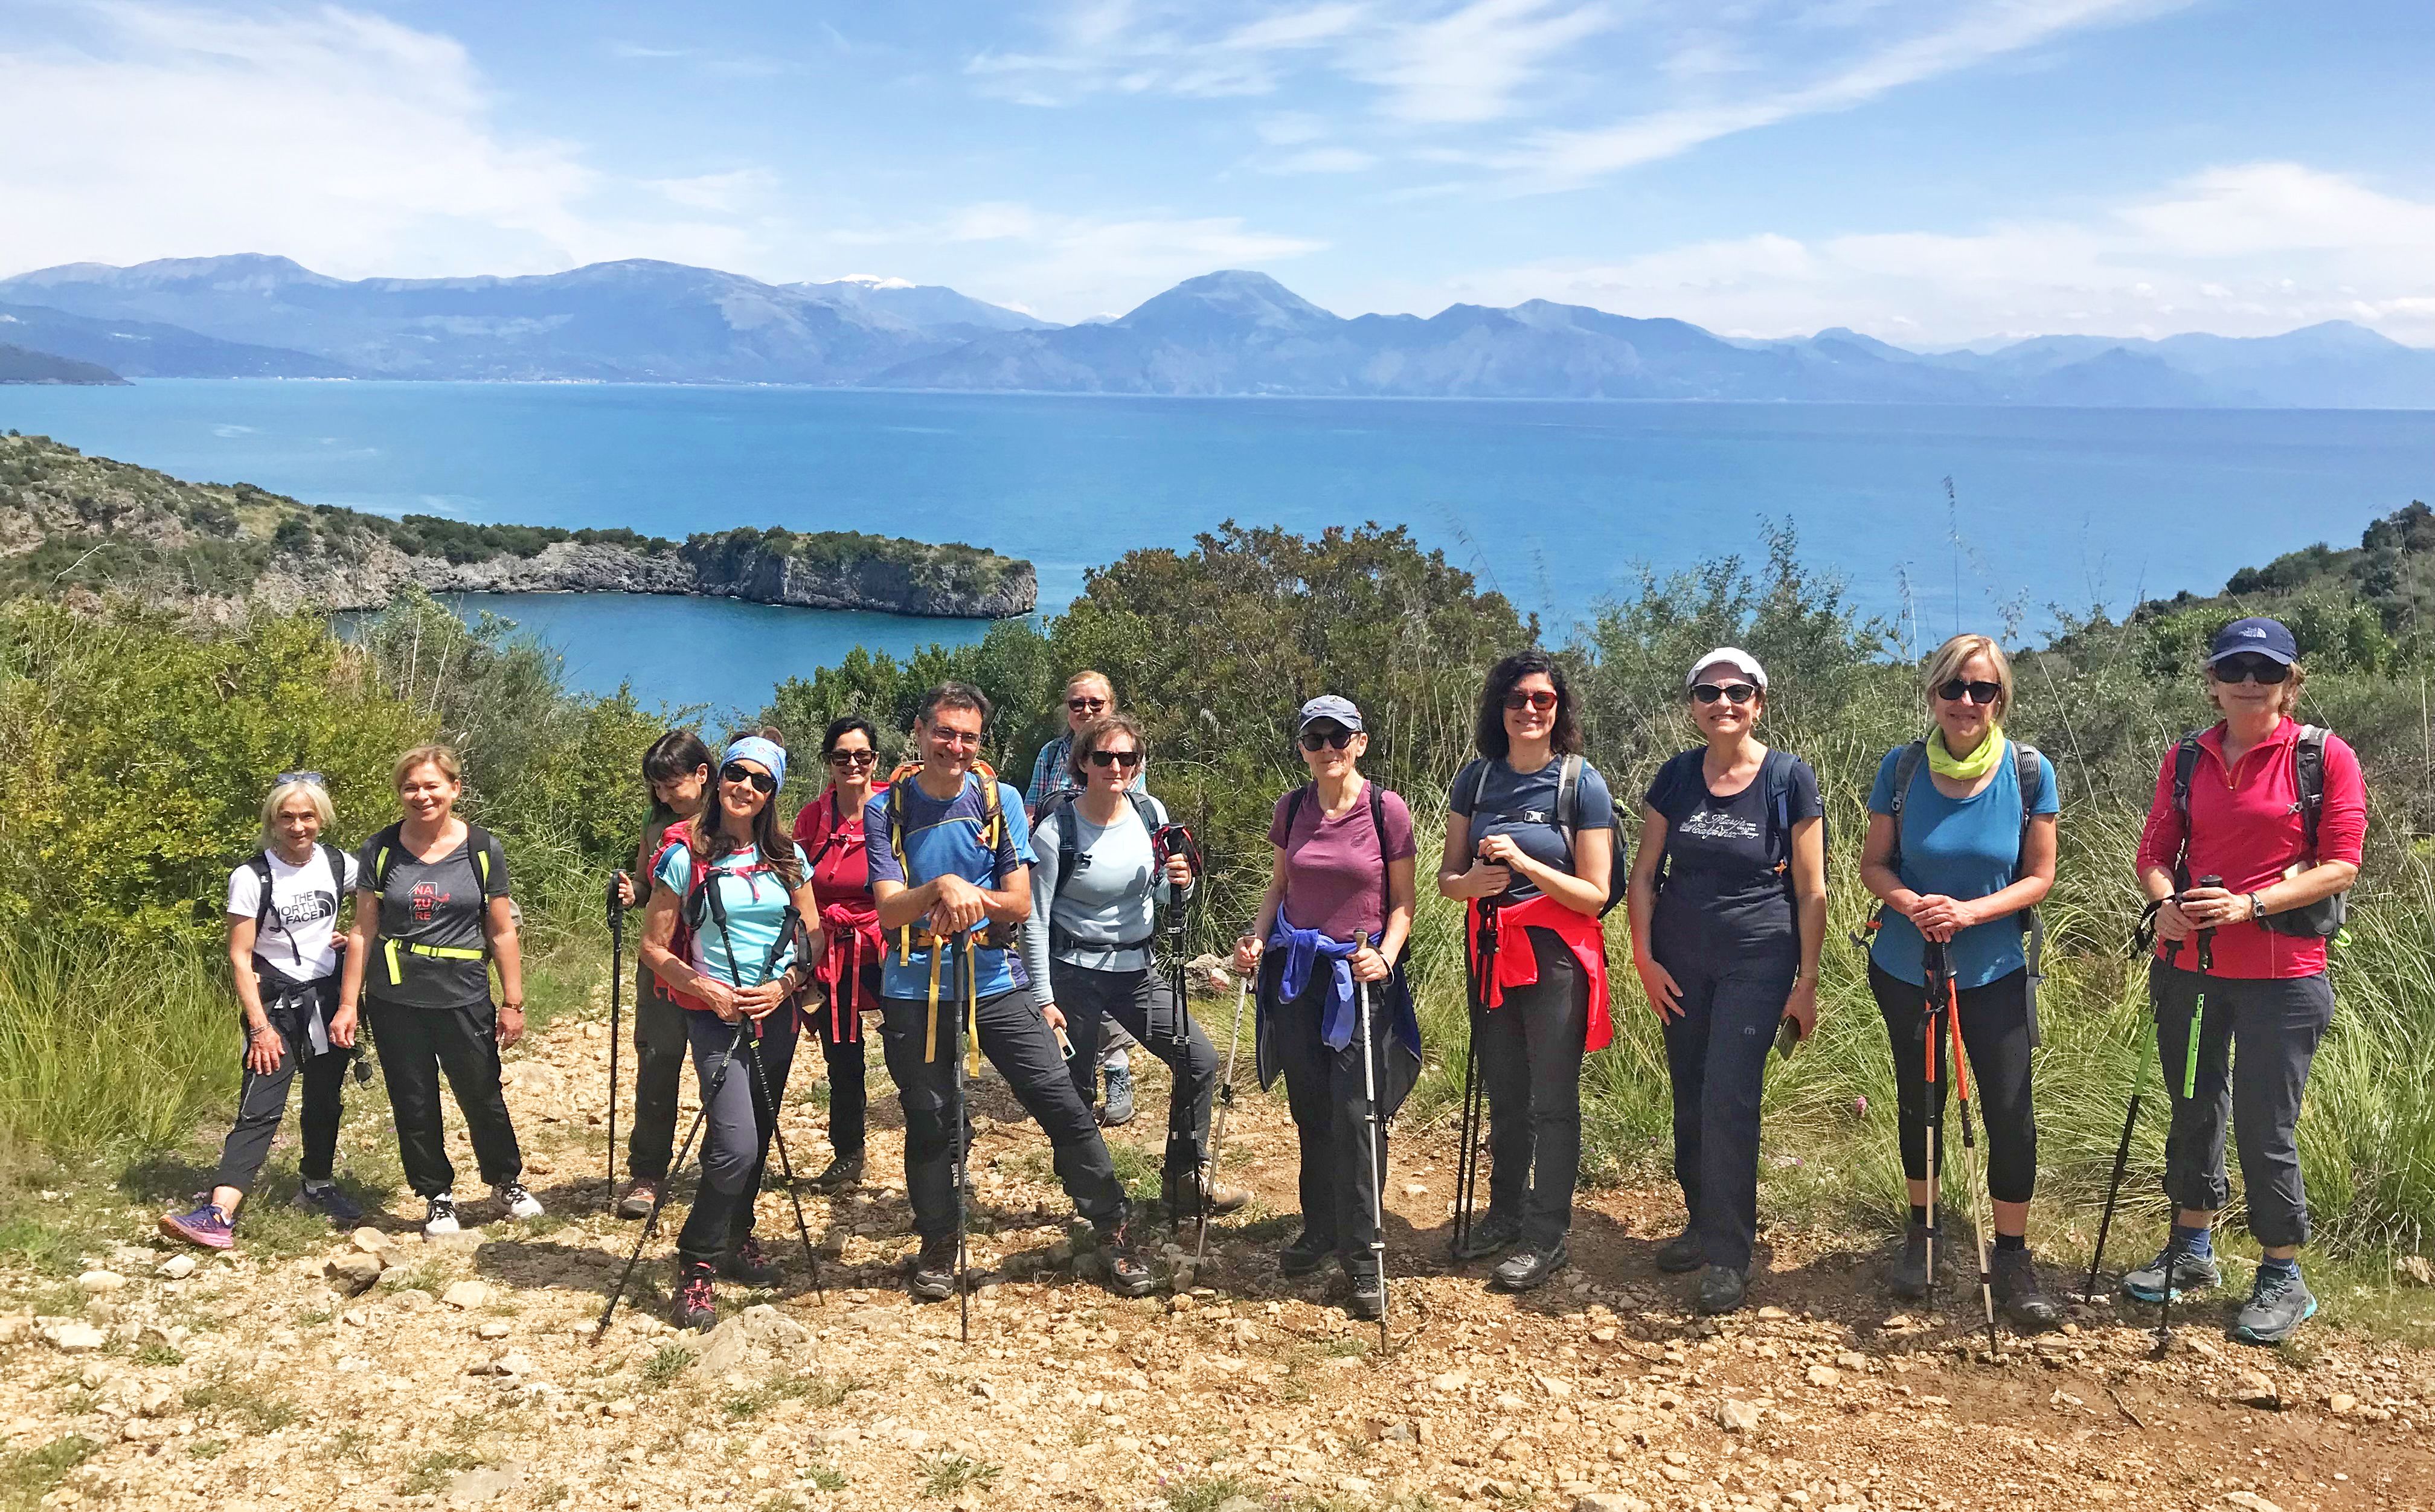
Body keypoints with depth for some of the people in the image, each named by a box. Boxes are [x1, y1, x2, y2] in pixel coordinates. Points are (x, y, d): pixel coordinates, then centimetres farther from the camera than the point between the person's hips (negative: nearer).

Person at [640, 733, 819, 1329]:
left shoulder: (789, 857, 5)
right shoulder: (685, 857, -7)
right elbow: (654, 947, -4)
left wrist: (785, 985, -7)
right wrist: (706, 989, -15)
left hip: (777, 1013, 4)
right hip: (716, 1014, -4)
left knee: (758, 1139, 13)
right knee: (735, 1144, -16)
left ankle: (737, 1237, 35)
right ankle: (697, 1264, 0)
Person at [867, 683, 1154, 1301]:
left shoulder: (1001, 801, -1)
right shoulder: (886, 809, -4)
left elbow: (1020, 904, -4)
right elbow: (888, 910, -13)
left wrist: (970, 895, -25)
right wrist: (941, 887, -32)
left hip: (993, 982, 1)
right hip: (914, 990, -1)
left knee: (1065, 1106, -3)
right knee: (930, 1123, 9)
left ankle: (1114, 1233, 12)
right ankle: (937, 1245, 30)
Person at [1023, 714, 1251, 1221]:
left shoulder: (1151, 813, -2)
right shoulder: (1057, 831, -15)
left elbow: (1165, 898, 10)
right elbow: (1035, 918, -11)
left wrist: (1180, 883, -13)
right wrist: (1043, 999, -12)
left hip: (1138, 970, 5)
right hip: (1075, 974, -5)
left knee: (1199, 1059, 2)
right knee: (1075, 1089, 2)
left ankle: (1188, 1183, 17)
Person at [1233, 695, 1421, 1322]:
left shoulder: (1386, 810, -6)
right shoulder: (1291, 809, 5)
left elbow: (1403, 902, -1)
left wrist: (1385, 956, -17)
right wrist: (1257, 937, -2)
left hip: (1360, 975, -4)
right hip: (1296, 971, 4)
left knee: (1356, 1116, -6)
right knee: (1310, 1111, 12)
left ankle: (1362, 1255, 4)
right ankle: (1319, 1231, 28)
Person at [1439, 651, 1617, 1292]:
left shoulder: (1582, 783, -10)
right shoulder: (1475, 779, 3)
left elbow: (1594, 894, -12)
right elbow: (1447, 874, 7)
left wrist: (1524, 863, -25)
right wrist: (1472, 882, -16)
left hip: (1556, 957, -4)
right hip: (1492, 953, 5)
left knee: (1552, 1100, 2)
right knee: (1502, 1094, 16)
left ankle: (1548, 1237, 14)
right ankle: (1506, 1212, 32)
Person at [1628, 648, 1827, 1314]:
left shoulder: (1789, 778, -7)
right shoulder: (1675, 778, 2)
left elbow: (1811, 890, -5)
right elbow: (1644, 872, 7)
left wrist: (1806, 983, -5)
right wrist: (1645, 957, 0)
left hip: (1757, 961, -4)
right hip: (1680, 960, 4)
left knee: (1729, 1099, -9)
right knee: (1690, 1100, 10)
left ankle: (1729, 1254, 1)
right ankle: (1703, 1223, 26)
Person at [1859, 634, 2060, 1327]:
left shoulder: (2029, 772, -10)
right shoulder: (1902, 768, -8)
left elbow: (2040, 876, -5)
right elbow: (1873, 864, -1)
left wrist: (1971, 912, -22)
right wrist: (1910, 902, -22)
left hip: (1995, 972, -1)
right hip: (1905, 968, 1)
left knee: (2009, 1108, -4)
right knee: (1918, 1100, 15)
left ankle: (2013, 1257, 13)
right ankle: (1922, 1230, 35)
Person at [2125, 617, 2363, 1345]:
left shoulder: (2325, 757, -5)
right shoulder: (2187, 759, 6)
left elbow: (2340, 865, -9)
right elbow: (2155, 852, 7)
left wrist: (2250, 905, -20)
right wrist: (2166, 901, -14)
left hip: (2282, 975, -4)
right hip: (2189, 964, 4)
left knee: (2266, 1128, 0)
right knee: (2193, 1110, 15)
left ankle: (2283, 1279, 17)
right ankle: (2192, 1250, 32)